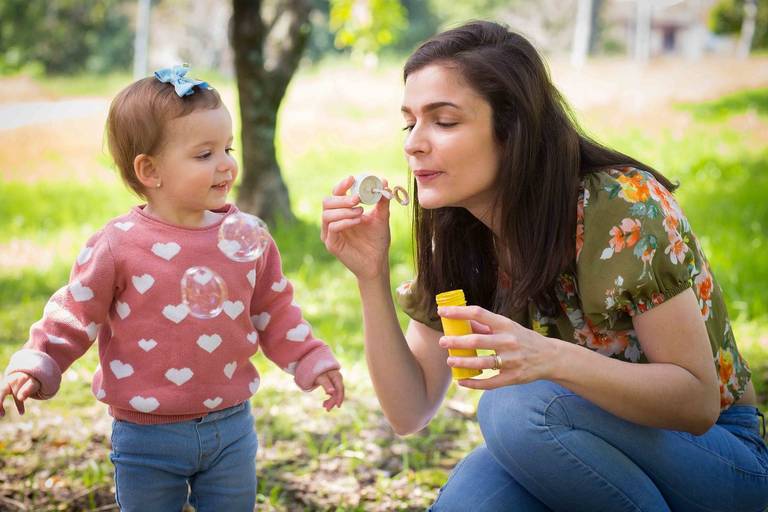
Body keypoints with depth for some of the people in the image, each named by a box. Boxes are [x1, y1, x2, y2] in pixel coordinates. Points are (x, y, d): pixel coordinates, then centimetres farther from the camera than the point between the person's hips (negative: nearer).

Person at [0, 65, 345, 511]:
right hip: (148, 438, -3)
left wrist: (312, 362, 6)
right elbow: (74, 317, -4)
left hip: (231, 427, 3)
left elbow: (274, 311, 10)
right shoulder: (118, 246, -12)